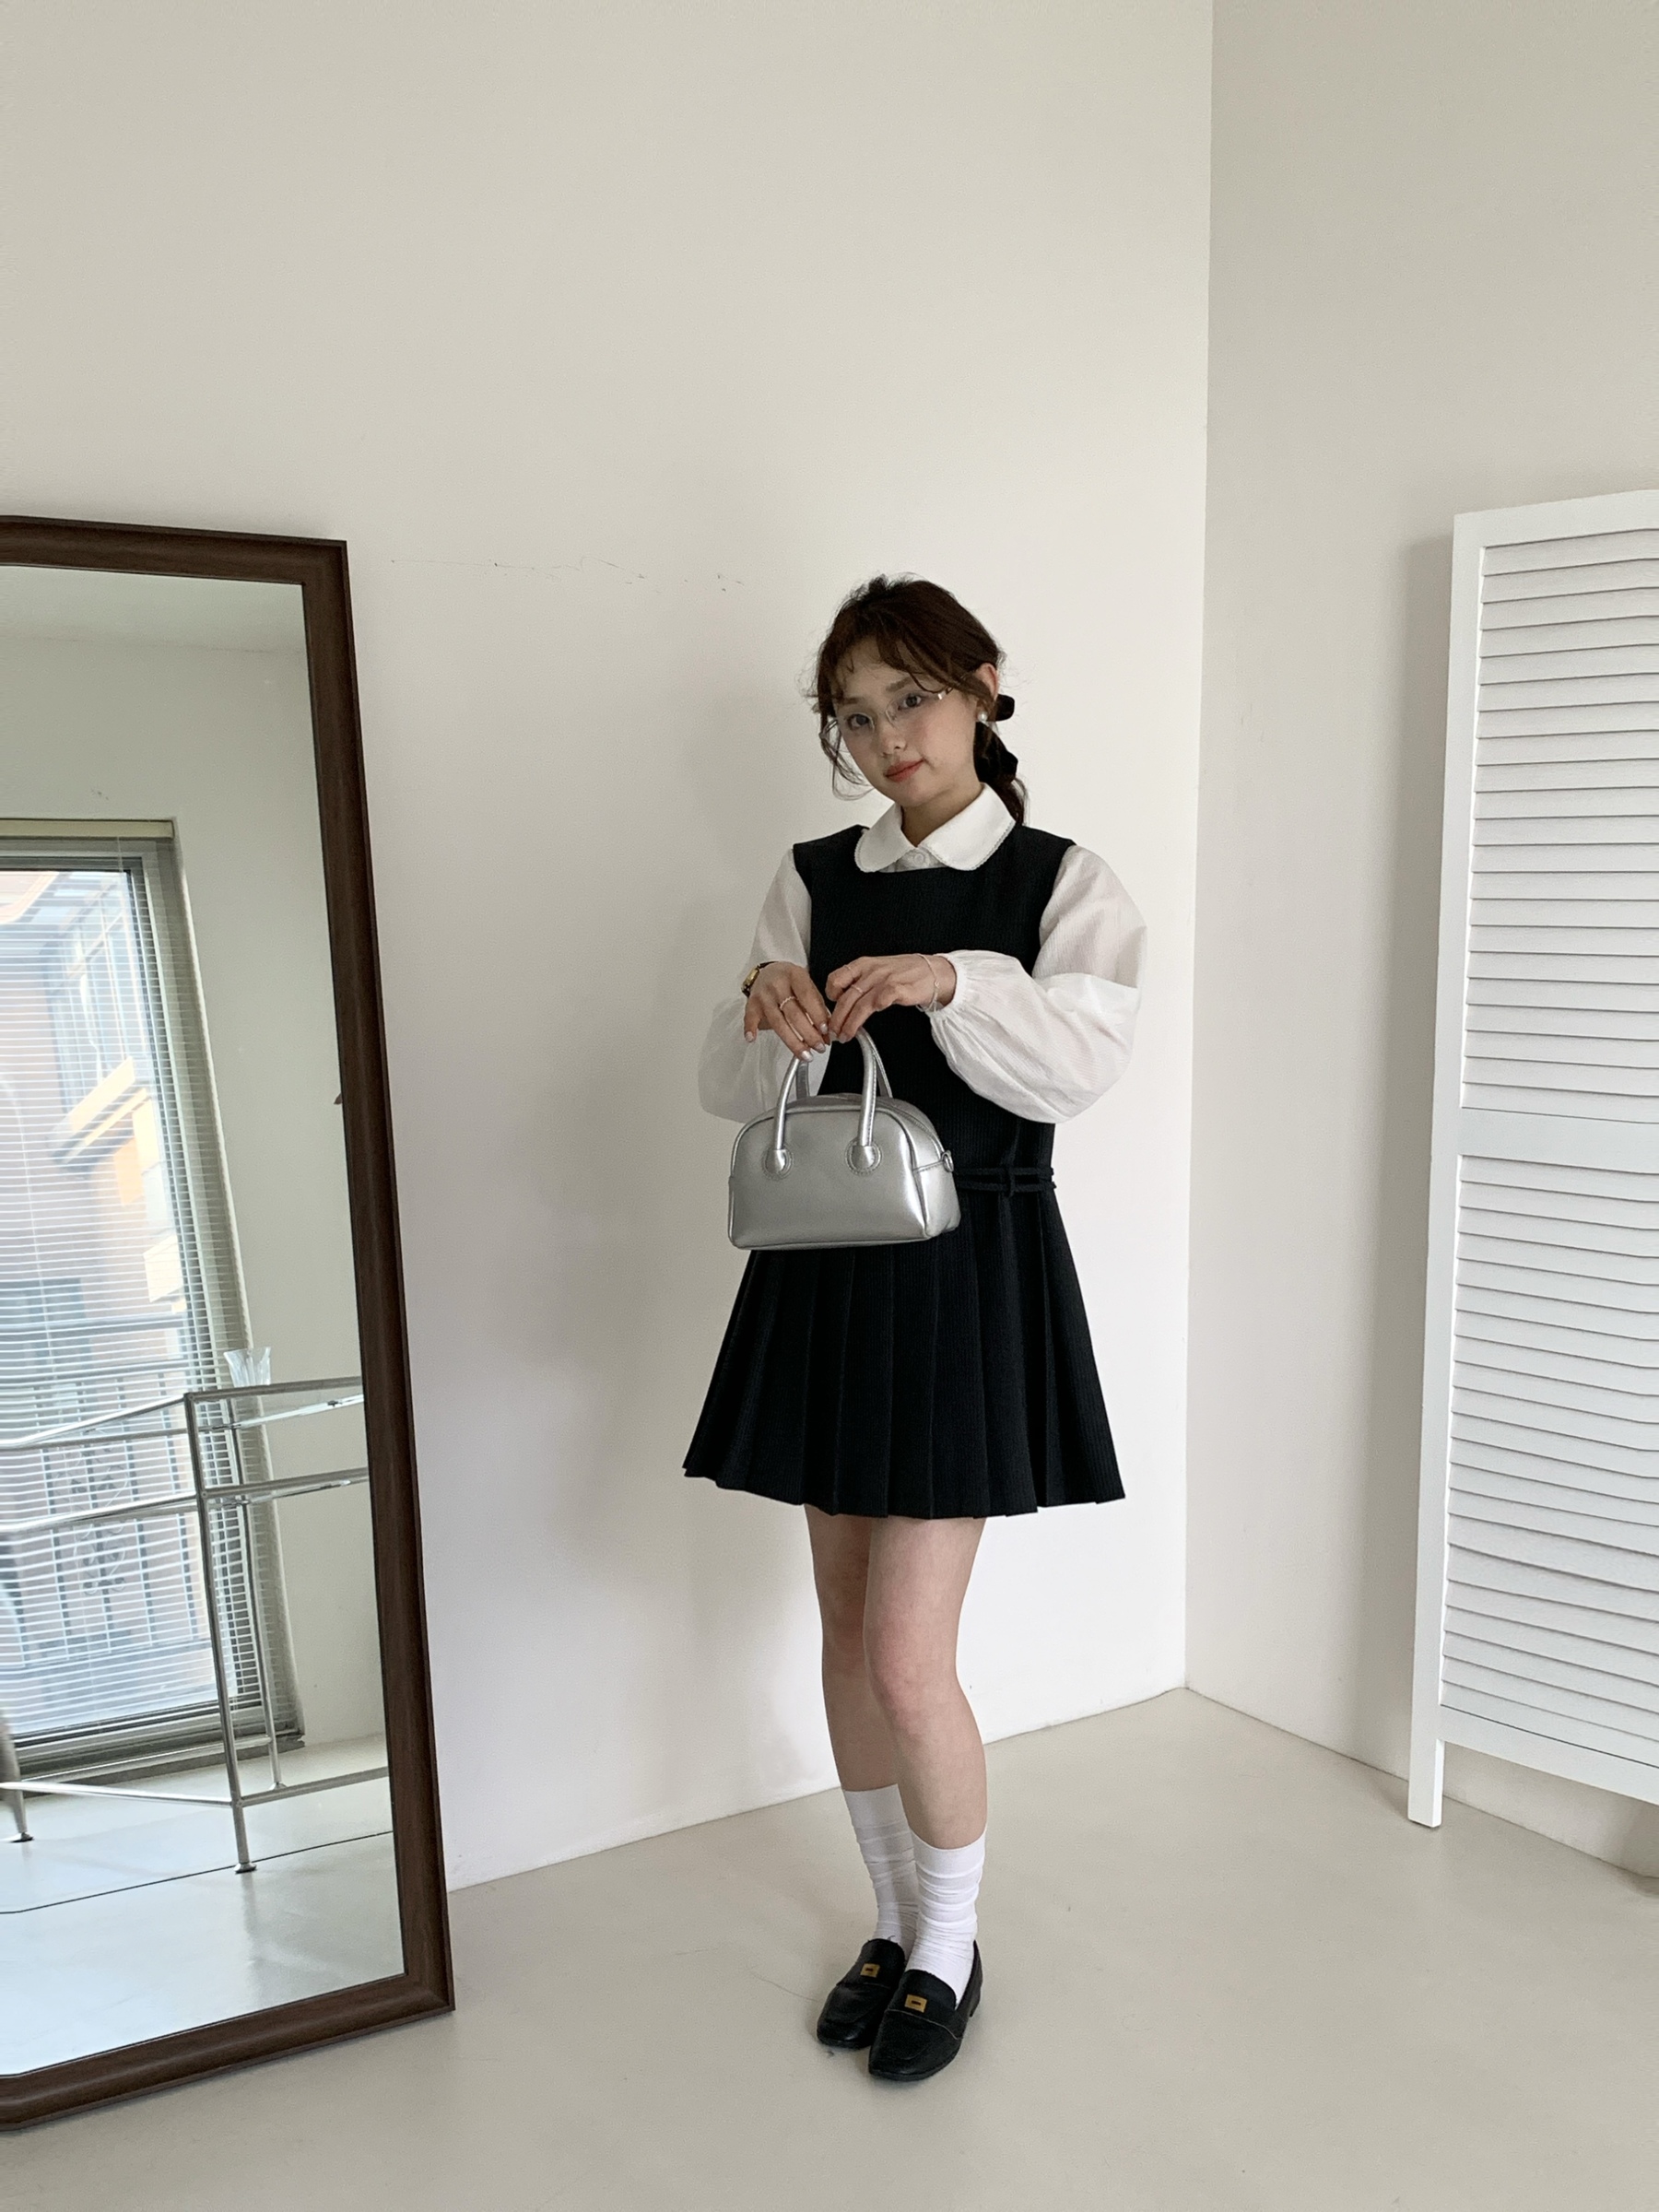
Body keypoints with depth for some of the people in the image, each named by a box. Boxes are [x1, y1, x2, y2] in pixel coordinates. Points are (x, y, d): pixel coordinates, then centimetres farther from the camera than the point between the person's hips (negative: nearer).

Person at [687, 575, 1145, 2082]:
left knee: (908, 1660, -4)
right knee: (849, 1637, 13)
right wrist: (763, 1015, -18)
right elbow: (733, 1094, 3)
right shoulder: (812, 881, 8)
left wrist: (949, 979, -31)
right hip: (825, 1269, 5)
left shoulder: (1062, 882, -2)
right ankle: (900, 1922, 35)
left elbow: (1079, 1065, -17)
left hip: (970, 1275, -4)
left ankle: (952, 1949, 23)